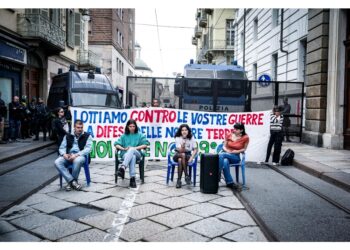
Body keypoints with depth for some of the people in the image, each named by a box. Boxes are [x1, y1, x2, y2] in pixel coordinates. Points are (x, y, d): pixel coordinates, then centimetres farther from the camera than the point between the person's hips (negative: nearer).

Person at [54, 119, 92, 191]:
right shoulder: (68, 136, 18)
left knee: (77, 160, -40)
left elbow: (88, 149, -4)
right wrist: (64, 154, -10)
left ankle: (70, 182, -18)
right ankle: (73, 182, -26)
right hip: (68, 156, 4)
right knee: (57, 162, -27)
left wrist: (76, 155, -18)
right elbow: (62, 148, 14)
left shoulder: (87, 136, 8)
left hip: (80, 156, -3)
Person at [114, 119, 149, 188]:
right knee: (132, 157, -39)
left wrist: (135, 148, -11)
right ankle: (132, 178, -54)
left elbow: (145, 144, 2)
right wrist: (124, 148, -11)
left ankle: (122, 167, -60)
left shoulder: (139, 135, 15)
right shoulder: (124, 136, 18)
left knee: (131, 150, -38)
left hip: (136, 153, 0)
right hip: (126, 154, 0)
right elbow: (116, 144, 9)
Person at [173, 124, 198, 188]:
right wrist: (183, 145, -43)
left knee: (180, 160, -34)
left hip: (188, 155, 1)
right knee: (183, 155, -36)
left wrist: (191, 157, -22)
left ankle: (179, 180, -27)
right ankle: (187, 175, -32)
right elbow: (181, 151, -22)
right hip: (178, 155, -1)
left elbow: (195, 149, -6)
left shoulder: (191, 138, -6)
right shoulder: (178, 138, -12)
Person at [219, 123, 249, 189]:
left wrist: (236, 151, -12)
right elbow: (224, 146, 9)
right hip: (225, 154, 2)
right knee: (225, 162, -37)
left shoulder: (245, 137, -7)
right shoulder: (228, 135, 1)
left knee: (221, 154, -34)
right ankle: (229, 182, -32)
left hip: (235, 157, -2)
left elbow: (244, 149, 6)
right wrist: (227, 151, -12)